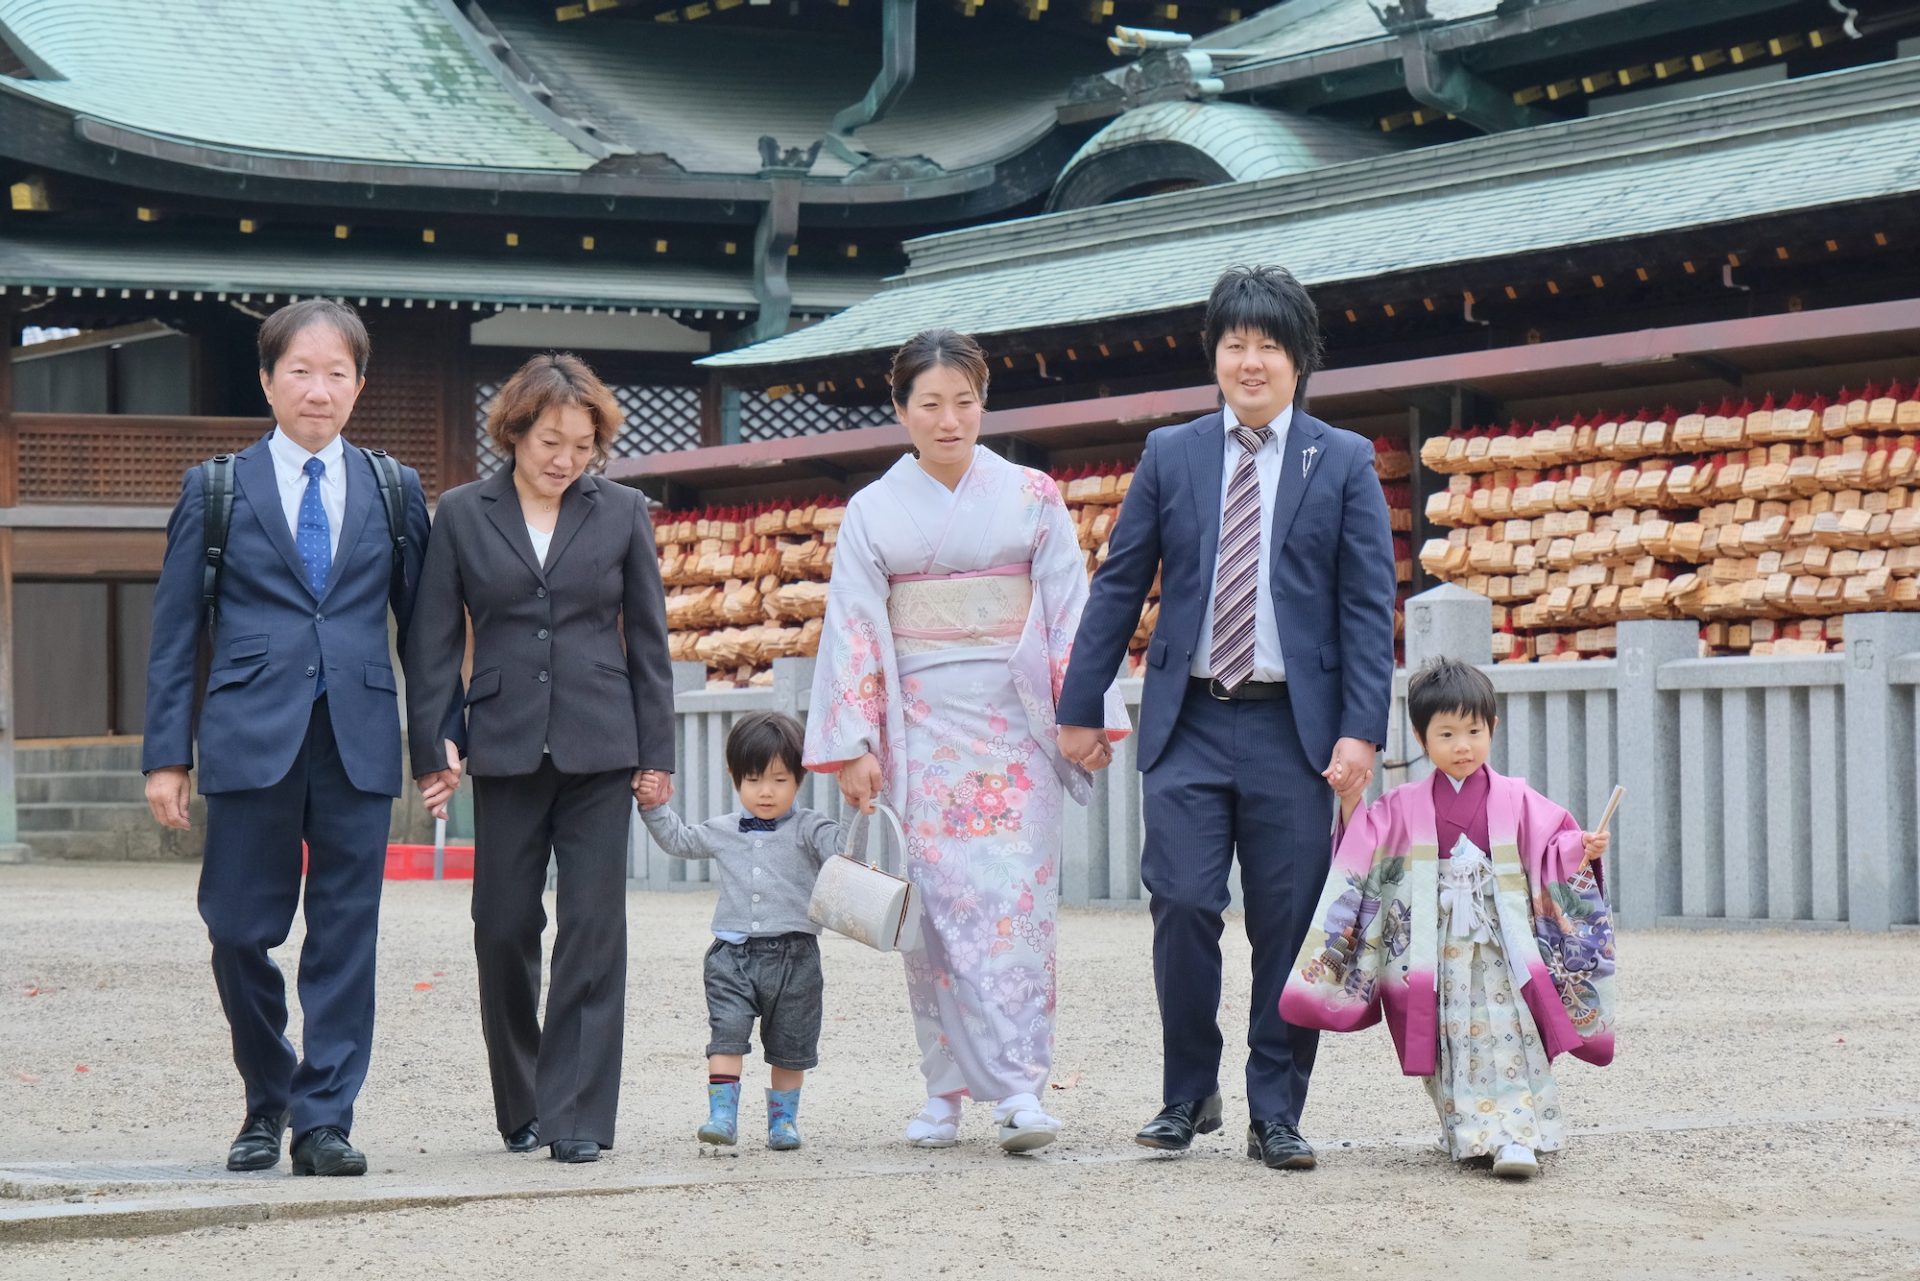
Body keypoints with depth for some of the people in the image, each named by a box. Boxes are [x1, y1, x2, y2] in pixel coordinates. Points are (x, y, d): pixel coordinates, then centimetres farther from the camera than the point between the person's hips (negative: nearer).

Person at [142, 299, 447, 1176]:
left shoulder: (395, 493, 11)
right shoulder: (216, 492, 6)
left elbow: (423, 624, 14)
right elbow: (175, 634, 6)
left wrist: (441, 732, 3)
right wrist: (167, 754, -1)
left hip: (359, 742, 1)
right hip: (251, 741, -1)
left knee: (346, 938, -1)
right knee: (240, 935, 2)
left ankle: (323, 1121, 4)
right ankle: (266, 1104, 22)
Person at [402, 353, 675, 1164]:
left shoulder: (622, 512, 6)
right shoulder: (462, 514, 4)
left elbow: (647, 637, 9)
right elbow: (433, 641, 5)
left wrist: (655, 752, 5)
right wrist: (433, 749, -1)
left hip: (599, 747, 0)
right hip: (506, 748, 0)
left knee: (593, 928, -5)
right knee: (503, 929, 3)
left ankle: (577, 1115, -3)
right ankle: (521, 1105, 19)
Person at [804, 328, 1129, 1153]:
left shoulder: (1031, 498, 6)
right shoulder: (873, 512, 6)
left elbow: (1070, 612, 5)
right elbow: (854, 633, 3)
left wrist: (1083, 713, -4)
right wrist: (854, 746, -4)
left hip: (1014, 728, -1)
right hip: (922, 734, 1)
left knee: (1014, 903, -9)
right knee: (938, 909, -1)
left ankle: (1020, 1092, -13)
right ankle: (947, 1093, 6)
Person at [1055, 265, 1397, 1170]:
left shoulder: (1343, 464, 5)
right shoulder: (1170, 456, 9)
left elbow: (1369, 607, 2)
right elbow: (1118, 586, 12)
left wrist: (1361, 730, -8)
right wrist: (1079, 708, 9)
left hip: (1294, 727, -1)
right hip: (1190, 723, 1)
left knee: (1288, 927, 0)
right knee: (1182, 910, -6)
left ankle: (1275, 1115, 10)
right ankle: (1188, 1095, 12)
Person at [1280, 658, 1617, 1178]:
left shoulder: (1516, 802, 6)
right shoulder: (1401, 809, 7)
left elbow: (1553, 848, 3)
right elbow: (1360, 859, 9)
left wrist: (1583, 849, -16)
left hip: (1498, 953, -1)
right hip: (1435, 956, 1)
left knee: (1506, 1039, -15)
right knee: (1451, 1046, -3)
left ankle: (1514, 1137, -20)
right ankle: (1470, 1136, 4)